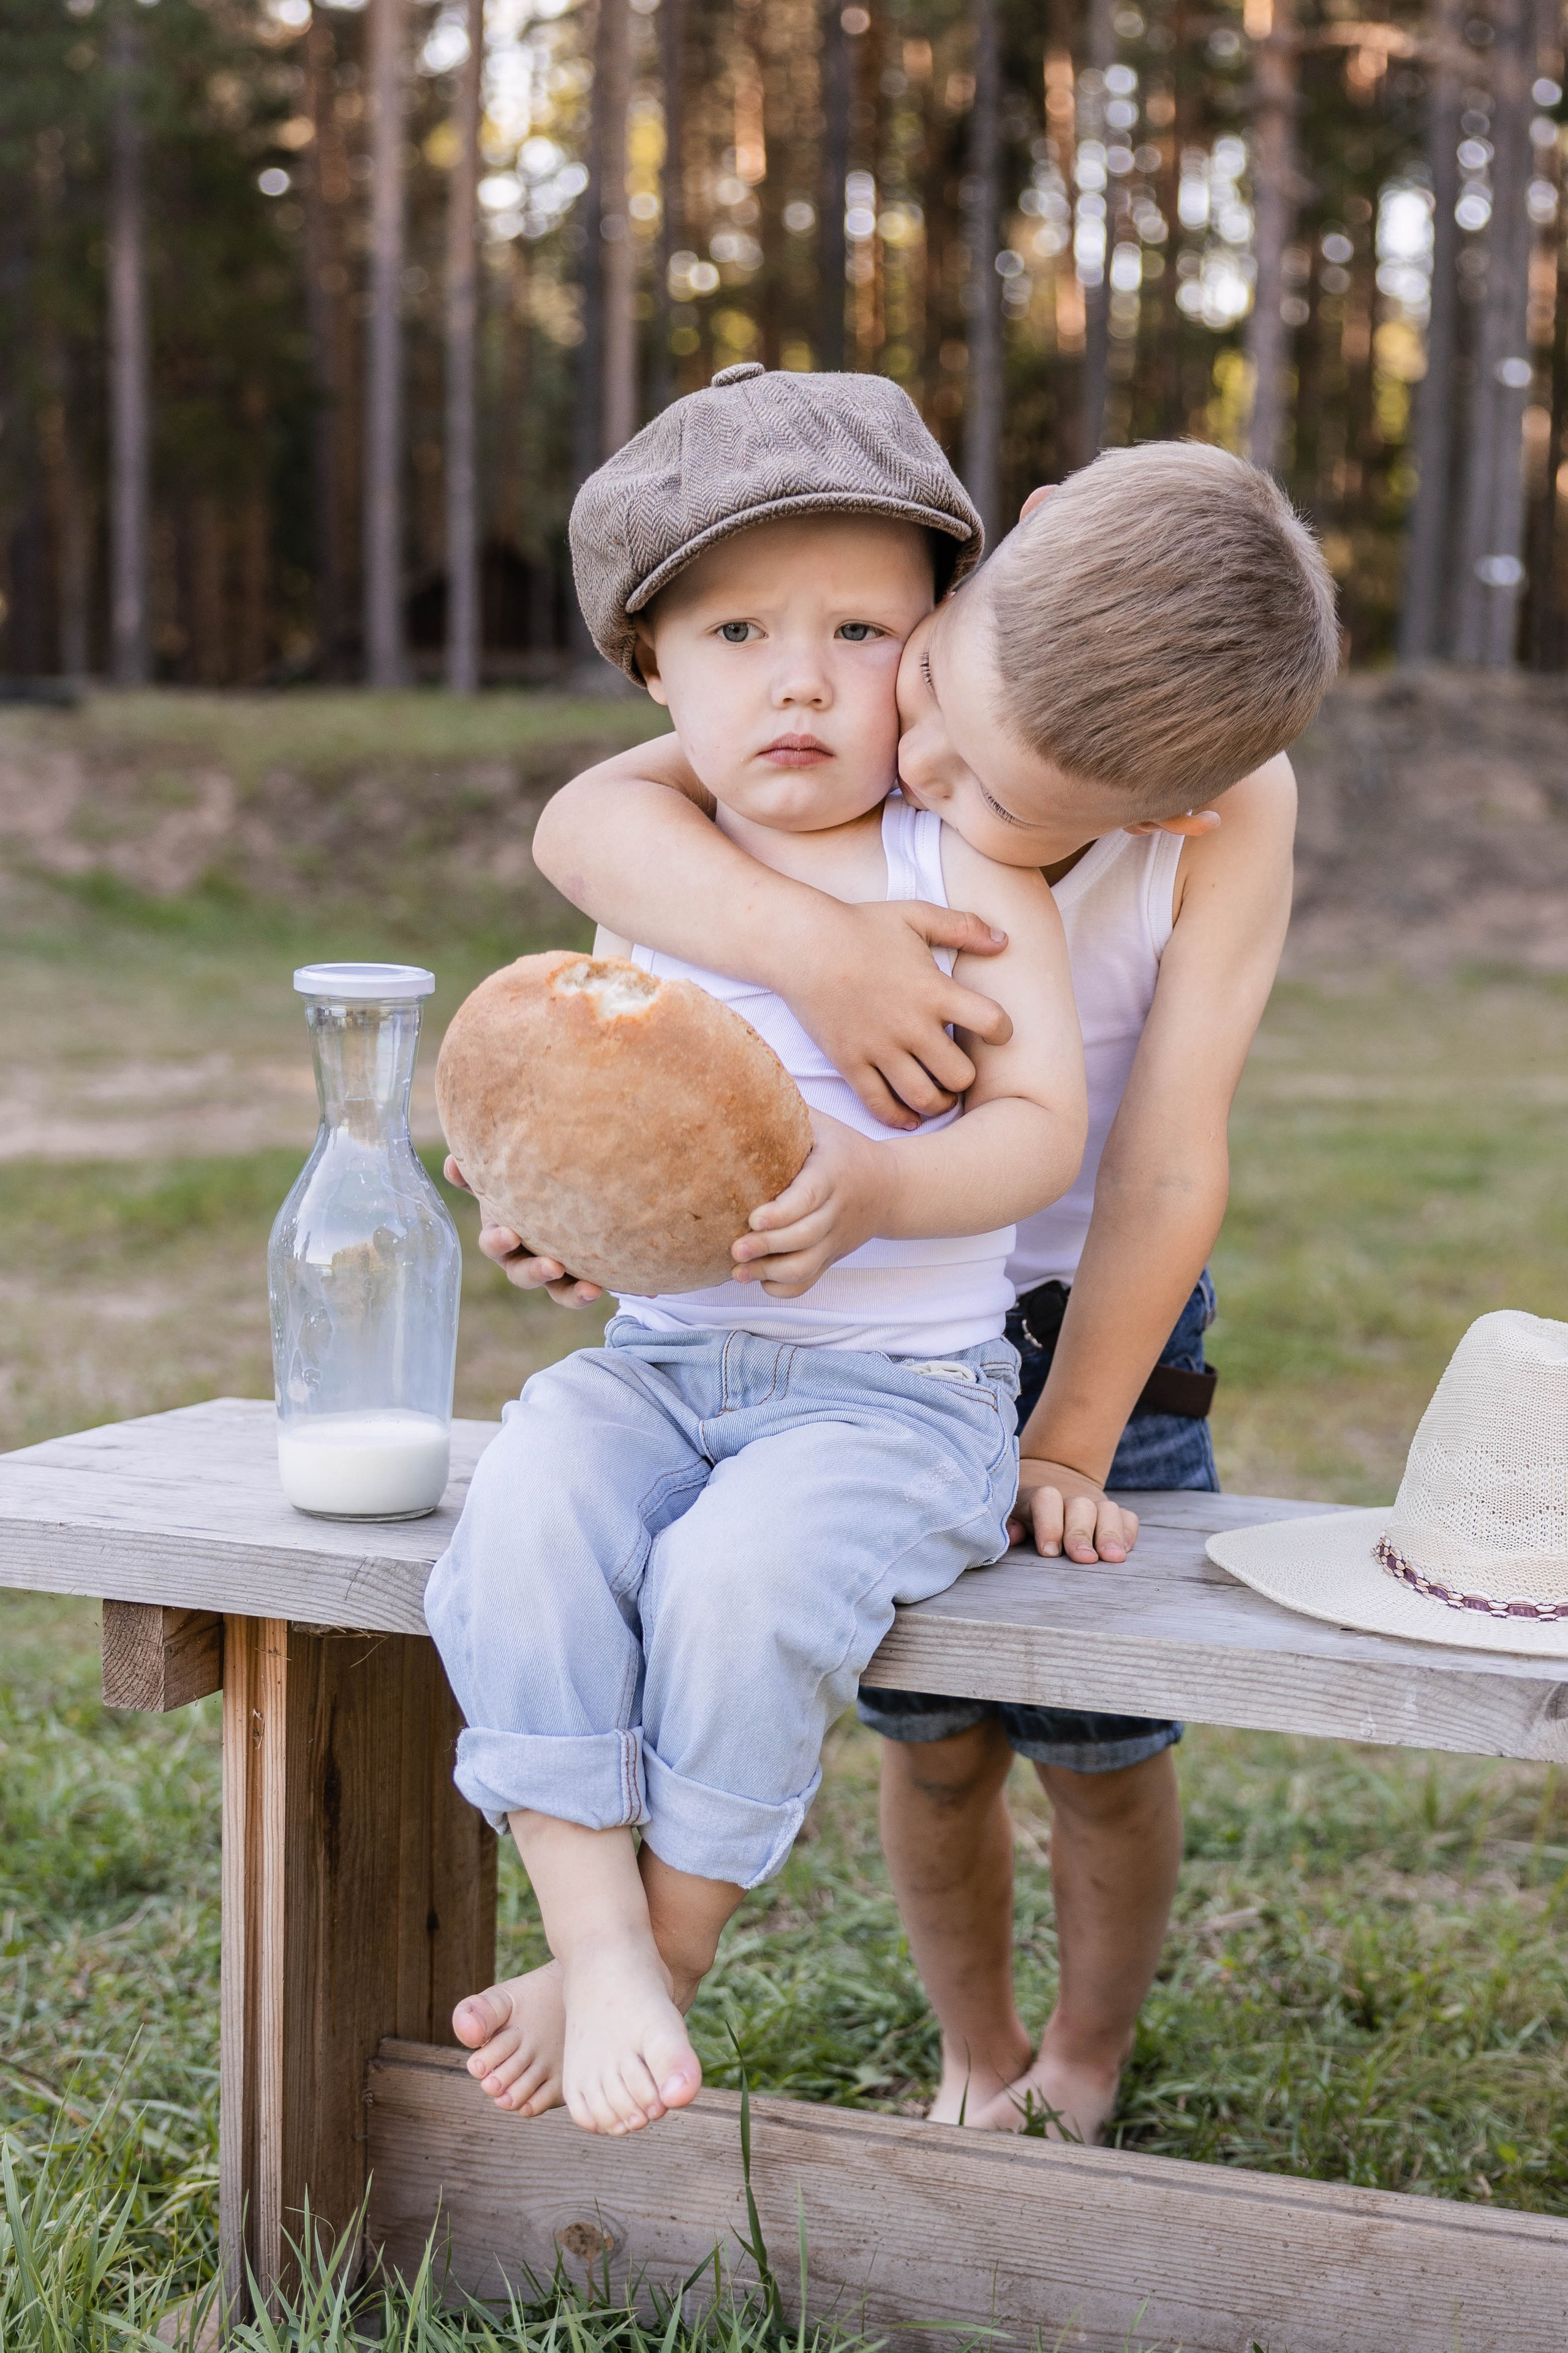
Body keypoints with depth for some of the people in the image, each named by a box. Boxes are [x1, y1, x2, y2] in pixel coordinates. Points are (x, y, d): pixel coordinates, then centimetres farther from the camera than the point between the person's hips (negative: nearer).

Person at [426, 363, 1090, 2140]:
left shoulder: (969, 873, -2)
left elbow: (1041, 1123, -8)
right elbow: (594, 1112, 14)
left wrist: (880, 1191, -28)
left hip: (900, 1381, -4)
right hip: (664, 1355, 4)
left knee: (744, 1574, -31)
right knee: (525, 1519, -25)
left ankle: (665, 1958, -9)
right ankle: (599, 1939, -19)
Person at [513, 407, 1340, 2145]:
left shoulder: (1239, 809, -26)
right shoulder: (877, 700, -22)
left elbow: (1165, 1157, -23)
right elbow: (585, 824, -32)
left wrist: (1071, 1442, -18)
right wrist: (813, 944, -48)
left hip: (1096, 1315, -1)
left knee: (1101, 1752, 8)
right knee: (934, 1741, 11)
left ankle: (1083, 2075, 36)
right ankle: (975, 2062, 37)